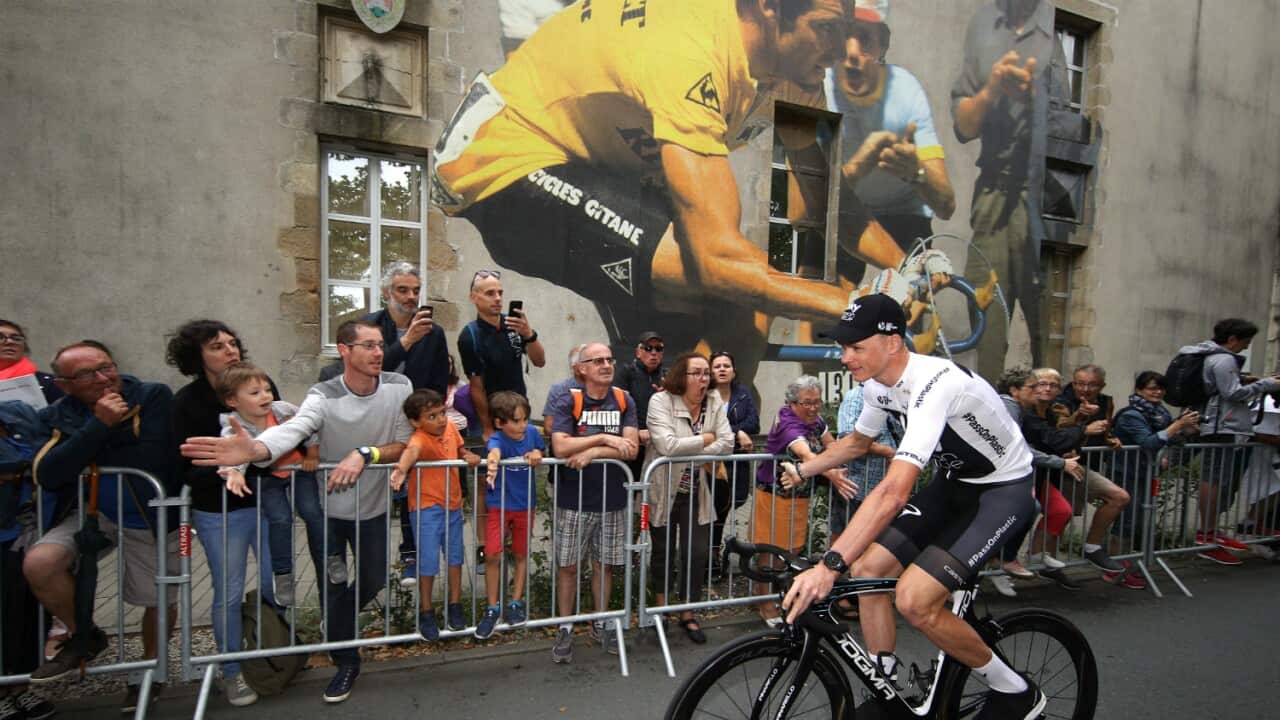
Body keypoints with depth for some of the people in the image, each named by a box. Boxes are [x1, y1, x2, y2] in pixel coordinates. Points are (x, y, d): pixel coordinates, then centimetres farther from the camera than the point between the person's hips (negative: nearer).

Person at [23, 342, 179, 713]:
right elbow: (46, 475, -19)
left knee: (159, 601, 9)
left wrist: (83, 462, -13)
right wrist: (98, 425, -26)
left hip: (151, 518, -3)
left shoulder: (154, 396, -17)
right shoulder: (56, 416, -4)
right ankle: (84, 637, 7)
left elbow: (152, 461, -27)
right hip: (90, 513, 3)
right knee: (38, 564, -22)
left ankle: (150, 668, 40)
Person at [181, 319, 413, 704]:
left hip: (373, 507, 2)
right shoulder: (324, 396, -22)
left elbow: (404, 445, -15)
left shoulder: (399, 387, -17)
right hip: (329, 507, -1)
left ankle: (338, 621, 50)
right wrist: (255, 450, -62)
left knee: (373, 582, 16)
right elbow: (292, 429, -41)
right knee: (333, 587, 9)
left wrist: (363, 453, -32)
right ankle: (346, 661, 33)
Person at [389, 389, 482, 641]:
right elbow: (412, 451, -48)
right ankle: (426, 611, 22)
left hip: (453, 504, 6)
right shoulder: (420, 439, -24)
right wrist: (402, 468, -69)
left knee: (455, 555, 15)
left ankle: (455, 605, 33)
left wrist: (469, 456, -9)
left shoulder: (450, 426, -4)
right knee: (428, 560, 0)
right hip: (427, 508, -6)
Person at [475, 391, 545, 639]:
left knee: (521, 554, 13)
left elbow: (542, 452, 9)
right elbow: (494, 452, -47)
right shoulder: (497, 439, -22)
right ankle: (493, 608, 12)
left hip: (525, 503, 4)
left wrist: (537, 454, -16)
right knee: (493, 556, -6)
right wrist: (492, 464, -71)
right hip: (499, 504, -3)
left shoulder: (532, 432, -9)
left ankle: (516, 603, 28)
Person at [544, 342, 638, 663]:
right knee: (568, 566, 7)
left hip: (612, 499, 3)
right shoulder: (567, 400, -8)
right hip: (574, 499, -2)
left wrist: (591, 453, -18)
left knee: (604, 564, 15)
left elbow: (631, 448, -10)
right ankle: (565, 629, 24)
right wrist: (604, 438, -19)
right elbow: (560, 447, -21)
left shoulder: (624, 401, 0)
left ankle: (600, 624, 33)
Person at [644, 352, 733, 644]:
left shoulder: (714, 403, -2)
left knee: (697, 554, 5)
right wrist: (705, 439, -16)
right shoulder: (661, 401, -15)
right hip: (664, 492, -3)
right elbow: (667, 445, -28)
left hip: (697, 494, 3)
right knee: (664, 553, 12)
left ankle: (688, 615, 26)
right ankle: (661, 610, 35)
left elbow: (727, 444, -11)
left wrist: (688, 452, -18)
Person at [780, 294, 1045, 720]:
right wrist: (801, 469, 7)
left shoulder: (934, 383, -34)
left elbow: (895, 491, -44)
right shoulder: (877, 385, -7)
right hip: (952, 482, 8)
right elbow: (858, 442, 16)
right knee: (868, 569, -5)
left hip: (1003, 490, -8)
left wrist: (830, 565, -48)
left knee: (914, 599, -19)